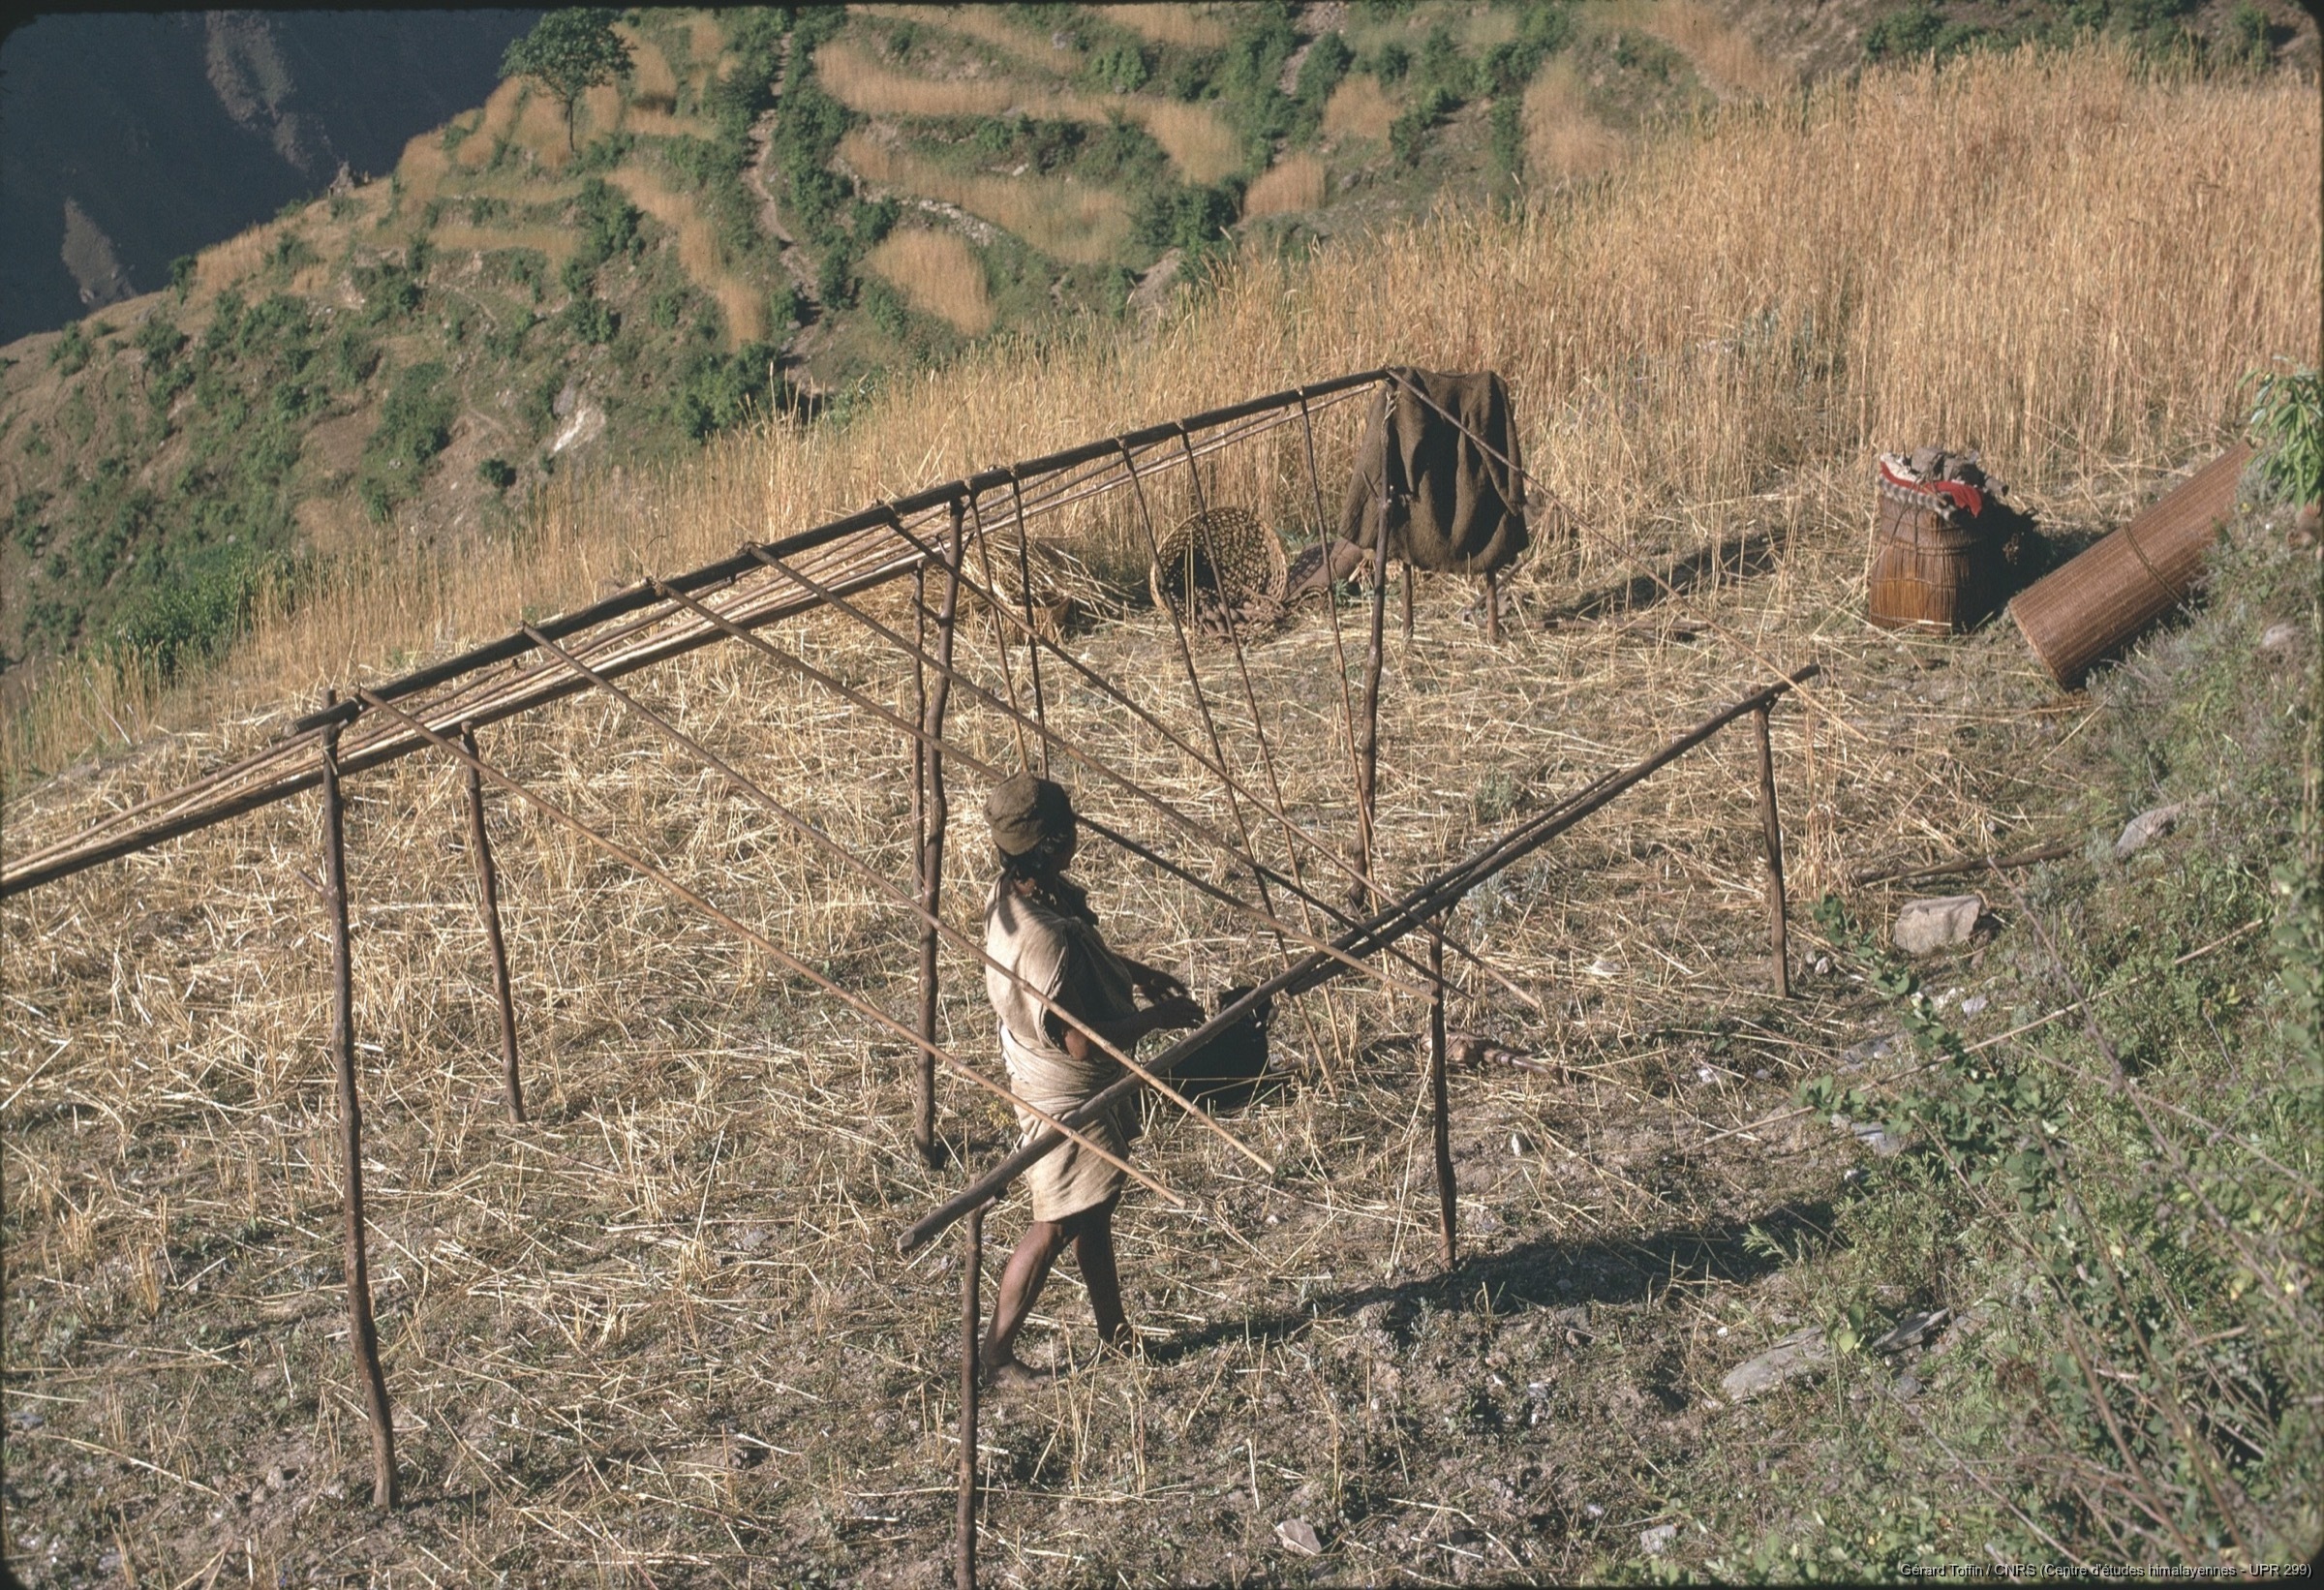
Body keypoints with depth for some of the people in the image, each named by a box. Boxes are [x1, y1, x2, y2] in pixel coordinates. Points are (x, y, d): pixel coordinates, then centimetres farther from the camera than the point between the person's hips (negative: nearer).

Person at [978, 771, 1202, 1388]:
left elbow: (1088, 950, 16)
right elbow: (1084, 1042, -30)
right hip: (1067, 1096, -10)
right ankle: (996, 1353, 19)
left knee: (1095, 1210, 22)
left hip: (1093, 1088, 10)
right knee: (1055, 1227, 4)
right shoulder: (1045, 940, -36)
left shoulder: (1013, 892, -6)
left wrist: (1138, 973, 6)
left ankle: (1114, 1331, 38)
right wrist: (1162, 1017, -18)